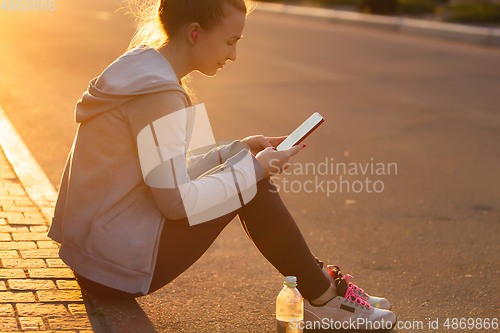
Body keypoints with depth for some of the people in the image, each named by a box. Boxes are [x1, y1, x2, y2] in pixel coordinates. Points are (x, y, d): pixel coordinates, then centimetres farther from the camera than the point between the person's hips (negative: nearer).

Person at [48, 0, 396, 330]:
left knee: (249, 176, 10)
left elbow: (170, 176, 16)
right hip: (120, 264, -10)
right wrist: (253, 168, -11)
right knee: (252, 187, -8)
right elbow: (177, 201, -22)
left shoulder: (144, 69, 10)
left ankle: (316, 281, 15)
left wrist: (238, 151, 7)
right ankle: (324, 298, 5)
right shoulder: (158, 92, -21)